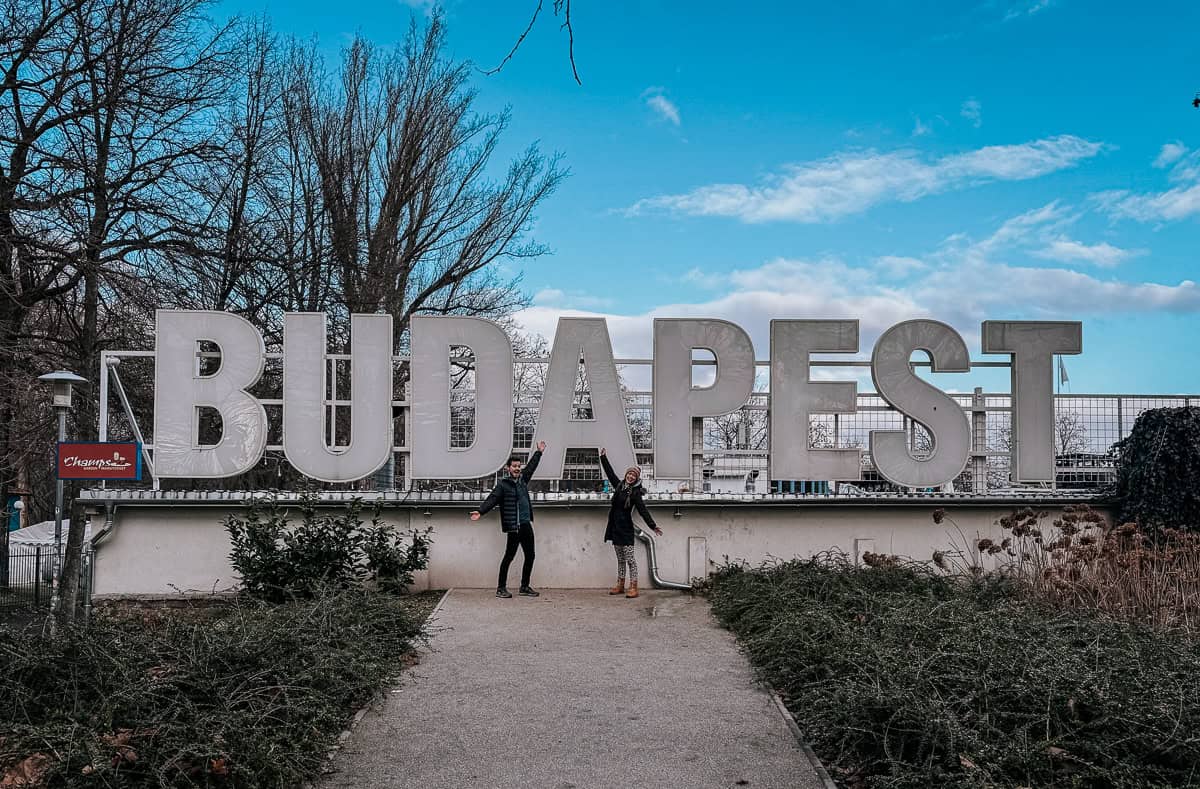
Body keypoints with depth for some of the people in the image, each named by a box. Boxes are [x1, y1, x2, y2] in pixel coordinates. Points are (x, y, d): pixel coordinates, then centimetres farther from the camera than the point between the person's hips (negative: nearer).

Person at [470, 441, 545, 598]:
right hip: (514, 526, -7)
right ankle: (501, 588, 4)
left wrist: (539, 452, 39)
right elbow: (492, 499, -16)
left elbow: (531, 466, 30)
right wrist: (480, 511, -30)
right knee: (509, 556, -4)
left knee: (530, 556, 10)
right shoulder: (503, 484, -6)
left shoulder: (523, 479, 14)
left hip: (526, 524, 7)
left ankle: (525, 587, 20)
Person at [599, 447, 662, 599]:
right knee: (620, 559, 13)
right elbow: (610, 472, 20)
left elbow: (642, 510, -14)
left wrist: (652, 525, -22)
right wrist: (603, 458, 25)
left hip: (626, 528, -6)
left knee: (630, 559, -6)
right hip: (615, 527, 6)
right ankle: (620, 585, 19)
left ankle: (633, 587, -6)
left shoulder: (635, 493, -8)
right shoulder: (619, 485, 8)